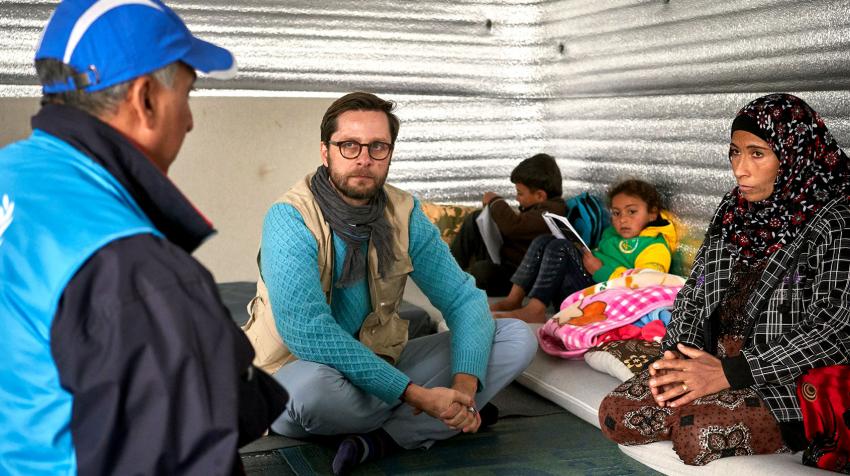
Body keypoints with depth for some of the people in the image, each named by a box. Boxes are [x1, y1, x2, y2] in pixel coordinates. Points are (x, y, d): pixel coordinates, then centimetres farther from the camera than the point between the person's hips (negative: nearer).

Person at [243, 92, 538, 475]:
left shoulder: (404, 214, -4)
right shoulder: (290, 220, -20)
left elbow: (464, 299, -3)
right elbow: (310, 334, -31)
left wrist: (465, 386, -23)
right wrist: (416, 395, -31)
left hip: (377, 369, 5)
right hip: (296, 377, -5)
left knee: (518, 337, -6)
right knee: (314, 384, -42)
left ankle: (381, 439, -20)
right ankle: (414, 425, -9)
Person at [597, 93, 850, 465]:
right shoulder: (735, 210, 9)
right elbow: (694, 293, 12)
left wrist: (730, 373, -22)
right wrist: (677, 353, -8)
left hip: (789, 382, -6)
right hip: (712, 362, 6)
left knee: (699, 434, -30)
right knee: (616, 416, -11)